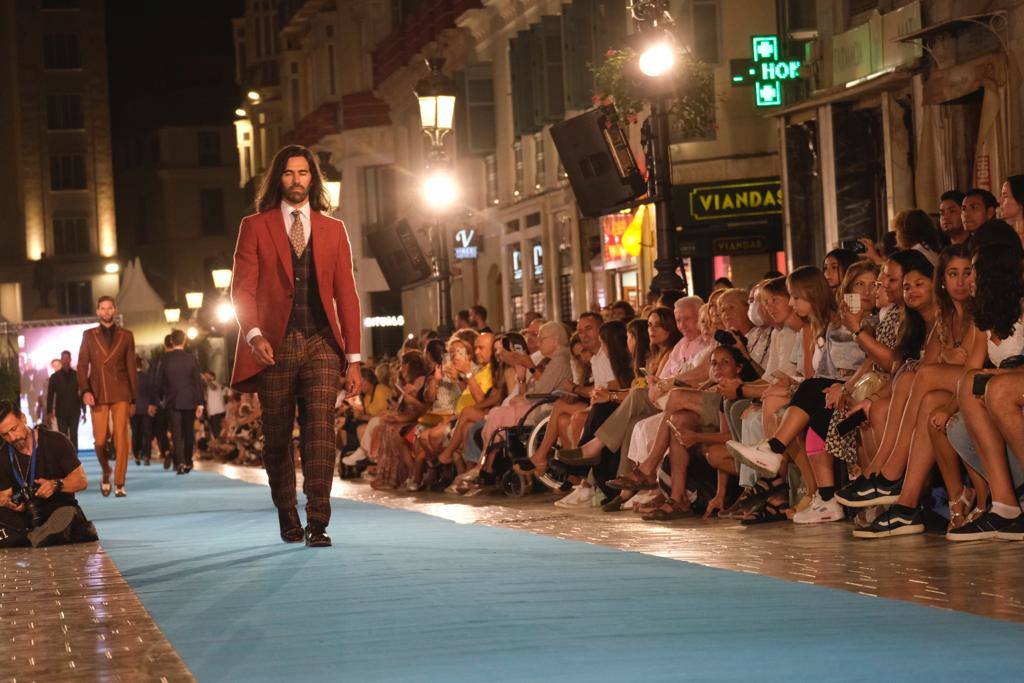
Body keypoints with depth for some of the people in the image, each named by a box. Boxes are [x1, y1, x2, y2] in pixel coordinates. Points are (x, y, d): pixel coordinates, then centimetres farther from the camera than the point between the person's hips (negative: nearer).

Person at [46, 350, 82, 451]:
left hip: (74, 411, 0)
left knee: (73, 436, -4)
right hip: (61, 412, 1)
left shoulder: (77, 375, 5)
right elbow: (50, 395, 5)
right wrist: (49, 412, -4)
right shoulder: (55, 377, 7)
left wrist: (84, 411, 4)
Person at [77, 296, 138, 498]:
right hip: (98, 394, 1)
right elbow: (82, 365, 5)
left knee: (121, 438, -8)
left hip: (121, 393, -1)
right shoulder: (89, 335, 11)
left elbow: (131, 367, 10)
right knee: (100, 440, -2)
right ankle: (106, 474, 24)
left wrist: (134, 396, 6)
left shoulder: (126, 336, 10)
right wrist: (85, 390, -8)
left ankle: (119, 483, -5)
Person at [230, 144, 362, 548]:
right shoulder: (255, 227, 8)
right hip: (275, 346, 0)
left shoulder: (333, 230, 14)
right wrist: (253, 333, -17)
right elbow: (242, 288, 1)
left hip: (321, 344, 1)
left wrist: (354, 357, 6)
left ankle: (317, 523, -15)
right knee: (277, 439, 4)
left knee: (320, 428, -13)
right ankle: (288, 520, 18)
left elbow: (346, 295, 12)